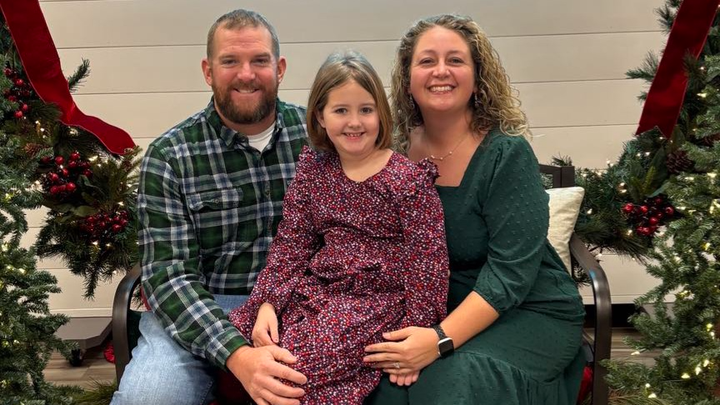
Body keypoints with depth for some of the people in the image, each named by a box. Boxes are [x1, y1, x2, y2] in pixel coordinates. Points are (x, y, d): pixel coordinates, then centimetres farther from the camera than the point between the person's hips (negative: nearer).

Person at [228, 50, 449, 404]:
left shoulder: (409, 179, -10)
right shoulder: (312, 169, 6)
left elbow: (427, 261, -10)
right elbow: (291, 242, 5)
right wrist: (269, 302, -7)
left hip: (377, 300, -5)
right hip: (315, 290, 6)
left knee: (293, 362, -23)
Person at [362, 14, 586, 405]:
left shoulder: (507, 154, -17)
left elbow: (510, 273, -21)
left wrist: (441, 340, -29)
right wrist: (404, 329, -16)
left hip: (531, 312, -3)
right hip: (441, 309, 4)